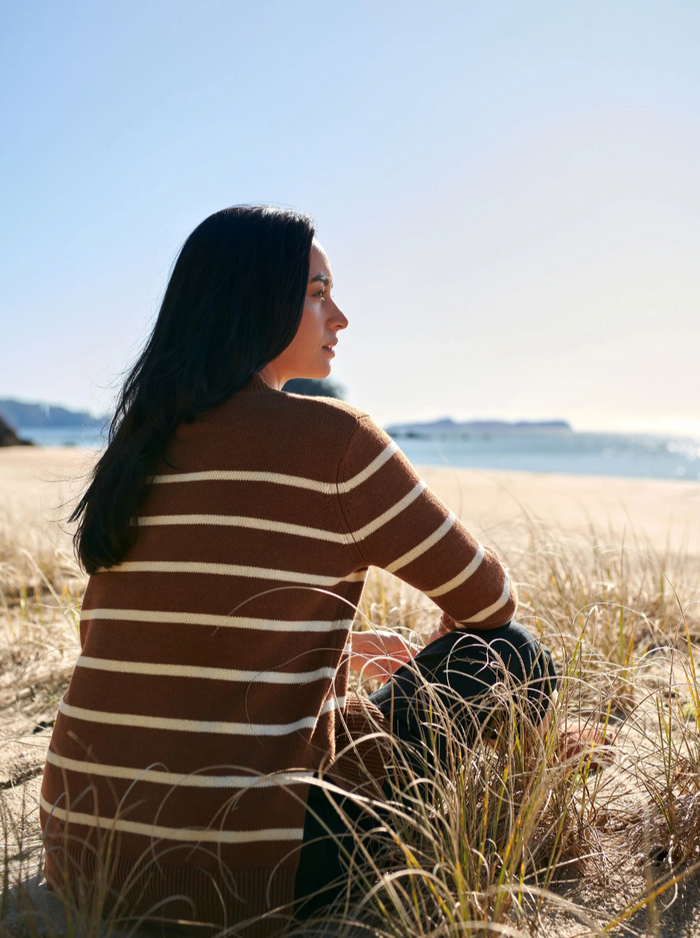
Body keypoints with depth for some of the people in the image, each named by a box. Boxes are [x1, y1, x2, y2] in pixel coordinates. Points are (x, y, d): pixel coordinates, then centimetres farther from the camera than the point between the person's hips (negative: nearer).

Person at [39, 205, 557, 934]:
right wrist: (449, 643, 23)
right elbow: (486, 599, -1)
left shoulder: (140, 444, 7)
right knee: (512, 658, 3)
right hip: (233, 867, -8)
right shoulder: (331, 440, -13)